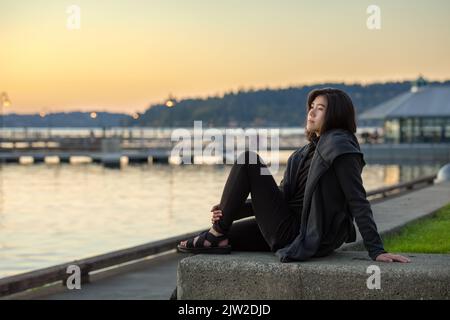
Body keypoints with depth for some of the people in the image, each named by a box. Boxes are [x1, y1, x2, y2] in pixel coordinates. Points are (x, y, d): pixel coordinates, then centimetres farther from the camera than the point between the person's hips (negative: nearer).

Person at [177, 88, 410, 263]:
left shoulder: (339, 146, -12)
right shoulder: (308, 152, 16)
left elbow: (358, 202, -19)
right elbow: (283, 195, 14)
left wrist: (376, 250, -26)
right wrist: (230, 211, 4)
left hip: (297, 237, -10)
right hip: (293, 231, 10)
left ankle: (217, 236, -1)